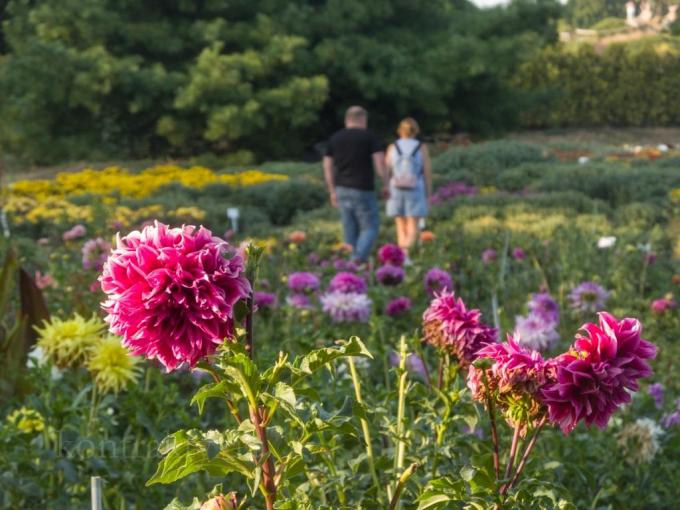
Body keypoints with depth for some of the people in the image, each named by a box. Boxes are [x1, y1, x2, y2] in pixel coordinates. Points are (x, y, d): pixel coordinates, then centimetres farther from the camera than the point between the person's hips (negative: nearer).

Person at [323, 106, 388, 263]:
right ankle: (359, 259, -19)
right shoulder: (370, 137, -2)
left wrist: (333, 191, 15)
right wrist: (385, 185, -1)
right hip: (362, 190, -5)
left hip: (342, 190, 5)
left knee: (350, 229, 11)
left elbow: (327, 167, 9)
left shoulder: (334, 139, 10)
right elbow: (380, 162, -10)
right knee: (370, 227, 0)